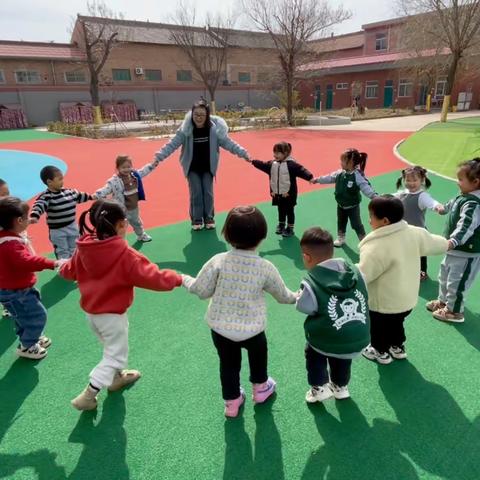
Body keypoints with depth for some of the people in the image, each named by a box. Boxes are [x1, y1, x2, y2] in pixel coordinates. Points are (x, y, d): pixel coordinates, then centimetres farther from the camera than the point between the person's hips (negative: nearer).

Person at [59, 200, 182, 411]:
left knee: (112, 347, 29)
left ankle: (117, 377, 49)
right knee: (115, 355, 11)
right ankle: (86, 396, 13)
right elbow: (152, 277, -27)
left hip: (91, 311, 8)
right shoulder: (125, 254, -27)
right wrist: (178, 279, -13)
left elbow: (70, 271, 11)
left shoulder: (84, 248, -7)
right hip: (112, 314, -8)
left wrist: (62, 268, 35)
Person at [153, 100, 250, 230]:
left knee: (208, 193, 4)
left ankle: (209, 218, 22)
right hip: (192, 168, -1)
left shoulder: (214, 129, -13)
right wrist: (158, 157, -23)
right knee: (196, 194, 1)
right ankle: (196, 220, 17)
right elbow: (172, 144, -15)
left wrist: (243, 153, -12)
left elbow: (227, 143, -7)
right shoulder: (185, 130, -16)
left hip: (208, 167, 1)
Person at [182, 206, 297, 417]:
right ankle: (260, 388, 54)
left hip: (220, 327, 0)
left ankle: (232, 401, 41)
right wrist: (294, 297, 24)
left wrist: (185, 280, 13)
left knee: (228, 363, 22)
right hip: (252, 328, 0)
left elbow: (202, 290, -8)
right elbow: (282, 295, 1)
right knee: (258, 354, 30)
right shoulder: (266, 267, -14)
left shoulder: (218, 261, -17)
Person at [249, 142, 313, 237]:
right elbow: (262, 165, 16)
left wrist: (310, 177, -38)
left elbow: (301, 170, -25)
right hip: (277, 194, 5)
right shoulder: (272, 164, 3)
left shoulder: (291, 164, -16)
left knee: (289, 211, 9)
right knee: (281, 211, 21)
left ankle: (290, 228, 22)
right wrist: (253, 161, 17)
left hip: (288, 194, -5)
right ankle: (281, 226, 39)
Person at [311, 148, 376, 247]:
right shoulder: (340, 173, -6)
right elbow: (330, 177, 6)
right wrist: (317, 180, 11)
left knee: (356, 224, 4)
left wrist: (373, 196, -51)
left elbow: (365, 187, -35)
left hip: (352, 206, -6)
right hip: (341, 205, 6)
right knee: (341, 223, 22)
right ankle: (340, 238, 43)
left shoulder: (357, 175, -26)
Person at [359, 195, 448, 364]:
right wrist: (446, 244, 30)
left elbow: (361, 275, -31)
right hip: (407, 299, 7)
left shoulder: (376, 247, -33)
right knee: (396, 323, 31)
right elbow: (438, 244, 7)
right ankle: (397, 347, 51)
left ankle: (381, 352, 41)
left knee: (379, 327, 20)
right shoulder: (415, 233, -11)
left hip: (383, 302, -7)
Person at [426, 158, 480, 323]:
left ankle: (454, 311, 23)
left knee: (456, 282, 5)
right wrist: (444, 208, 46)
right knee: (444, 276, 24)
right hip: (455, 249, 10)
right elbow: (453, 204, 27)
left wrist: (453, 241, -54)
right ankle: (443, 301, 44)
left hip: (466, 252, -10)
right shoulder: (464, 197, 3)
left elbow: (466, 226, -40)